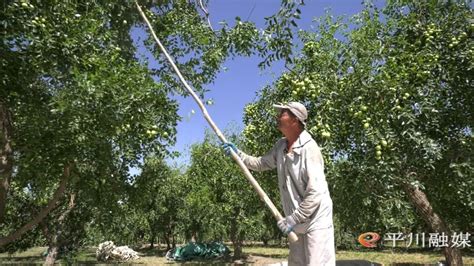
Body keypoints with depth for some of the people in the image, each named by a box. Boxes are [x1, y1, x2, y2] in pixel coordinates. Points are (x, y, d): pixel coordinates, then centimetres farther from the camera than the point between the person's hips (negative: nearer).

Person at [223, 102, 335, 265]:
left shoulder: (309, 148, -22)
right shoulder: (281, 146, 3)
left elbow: (315, 193, -25)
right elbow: (261, 163, 18)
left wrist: (293, 219, -22)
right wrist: (238, 154, 7)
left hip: (315, 222, -8)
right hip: (298, 222, 8)